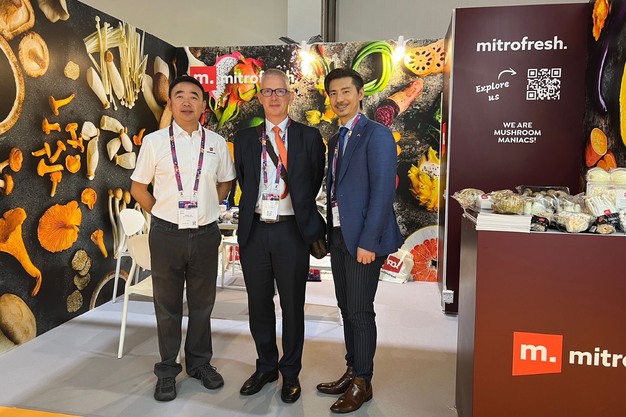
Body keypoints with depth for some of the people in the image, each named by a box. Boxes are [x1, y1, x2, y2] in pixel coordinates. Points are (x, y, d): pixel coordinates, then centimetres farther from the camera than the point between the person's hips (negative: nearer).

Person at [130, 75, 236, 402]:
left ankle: (199, 362, 35)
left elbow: (225, 182, 16)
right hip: (166, 234, -1)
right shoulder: (154, 142, -2)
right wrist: (162, 214, 3)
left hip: (206, 234, 2)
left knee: (202, 304, 15)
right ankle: (167, 370, 29)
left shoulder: (216, 143, 2)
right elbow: (138, 186, 7)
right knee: (167, 306, 12)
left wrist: (208, 207, 7)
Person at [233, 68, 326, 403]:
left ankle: (290, 373, 26)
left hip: (291, 231, -2)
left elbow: (316, 181, 9)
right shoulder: (245, 138, 9)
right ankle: (266, 367, 32)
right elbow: (243, 182, 16)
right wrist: (255, 208, 9)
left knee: (292, 305, 8)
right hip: (254, 229, 3)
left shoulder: (309, 137, 2)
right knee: (259, 304, 13)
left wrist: (300, 208, 10)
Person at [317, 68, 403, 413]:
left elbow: (383, 191, -17)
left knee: (360, 311, 1)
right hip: (339, 237, 8)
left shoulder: (376, 135, -10)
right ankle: (351, 371, 29)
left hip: (363, 240, -8)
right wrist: (329, 233, 12)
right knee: (346, 308, 15)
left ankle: (362, 383, 17)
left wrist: (368, 242, -20)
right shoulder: (336, 140, 16)